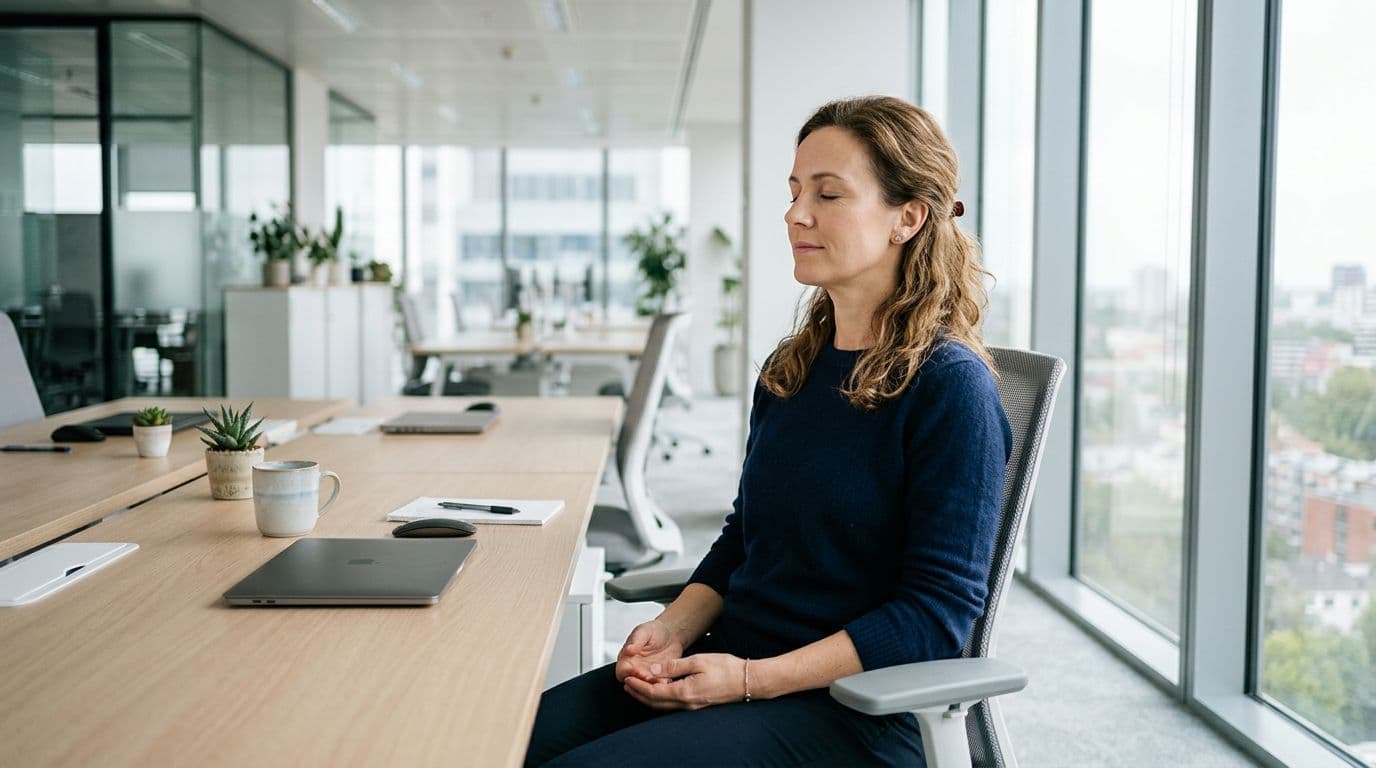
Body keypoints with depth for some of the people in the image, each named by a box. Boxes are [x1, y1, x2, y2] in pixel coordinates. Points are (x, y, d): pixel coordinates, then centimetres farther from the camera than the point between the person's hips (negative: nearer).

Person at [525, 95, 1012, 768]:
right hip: (733, 660, 7)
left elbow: (937, 611, -15)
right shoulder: (791, 371, 11)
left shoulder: (949, 386, -12)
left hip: (850, 709, -6)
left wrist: (751, 680, -18)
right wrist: (671, 630, 0)